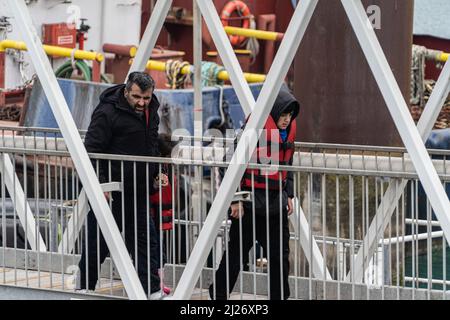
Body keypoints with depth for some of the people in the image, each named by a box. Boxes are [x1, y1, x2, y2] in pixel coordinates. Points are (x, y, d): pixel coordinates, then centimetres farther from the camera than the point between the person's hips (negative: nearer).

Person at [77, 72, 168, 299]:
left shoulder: (151, 112, 9)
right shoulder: (108, 113, -16)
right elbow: (91, 151, -16)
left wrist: (156, 173, 13)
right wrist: (100, 185, -22)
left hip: (138, 192, 7)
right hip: (110, 192, -7)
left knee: (145, 239, 7)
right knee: (98, 242, 1)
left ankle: (152, 290, 11)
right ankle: (84, 287, 15)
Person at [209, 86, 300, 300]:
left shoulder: (289, 129, 10)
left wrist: (289, 195, 17)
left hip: (276, 202, 7)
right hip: (251, 201, -7)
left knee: (280, 253, 7)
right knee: (238, 250, 3)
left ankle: (279, 296, 15)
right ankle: (218, 294, 15)